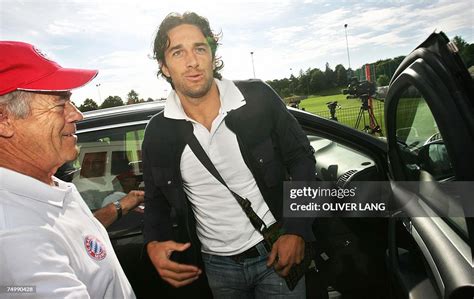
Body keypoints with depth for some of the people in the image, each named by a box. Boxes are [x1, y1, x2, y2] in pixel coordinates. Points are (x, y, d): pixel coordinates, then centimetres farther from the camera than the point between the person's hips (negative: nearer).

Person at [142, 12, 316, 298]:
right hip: (217, 266, 2)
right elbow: (156, 202, 6)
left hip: (276, 252, -1)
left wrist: (296, 231, -11)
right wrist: (153, 244, -13)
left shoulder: (259, 99, -13)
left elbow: (301, 159, -5)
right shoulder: (157, 134, -7)